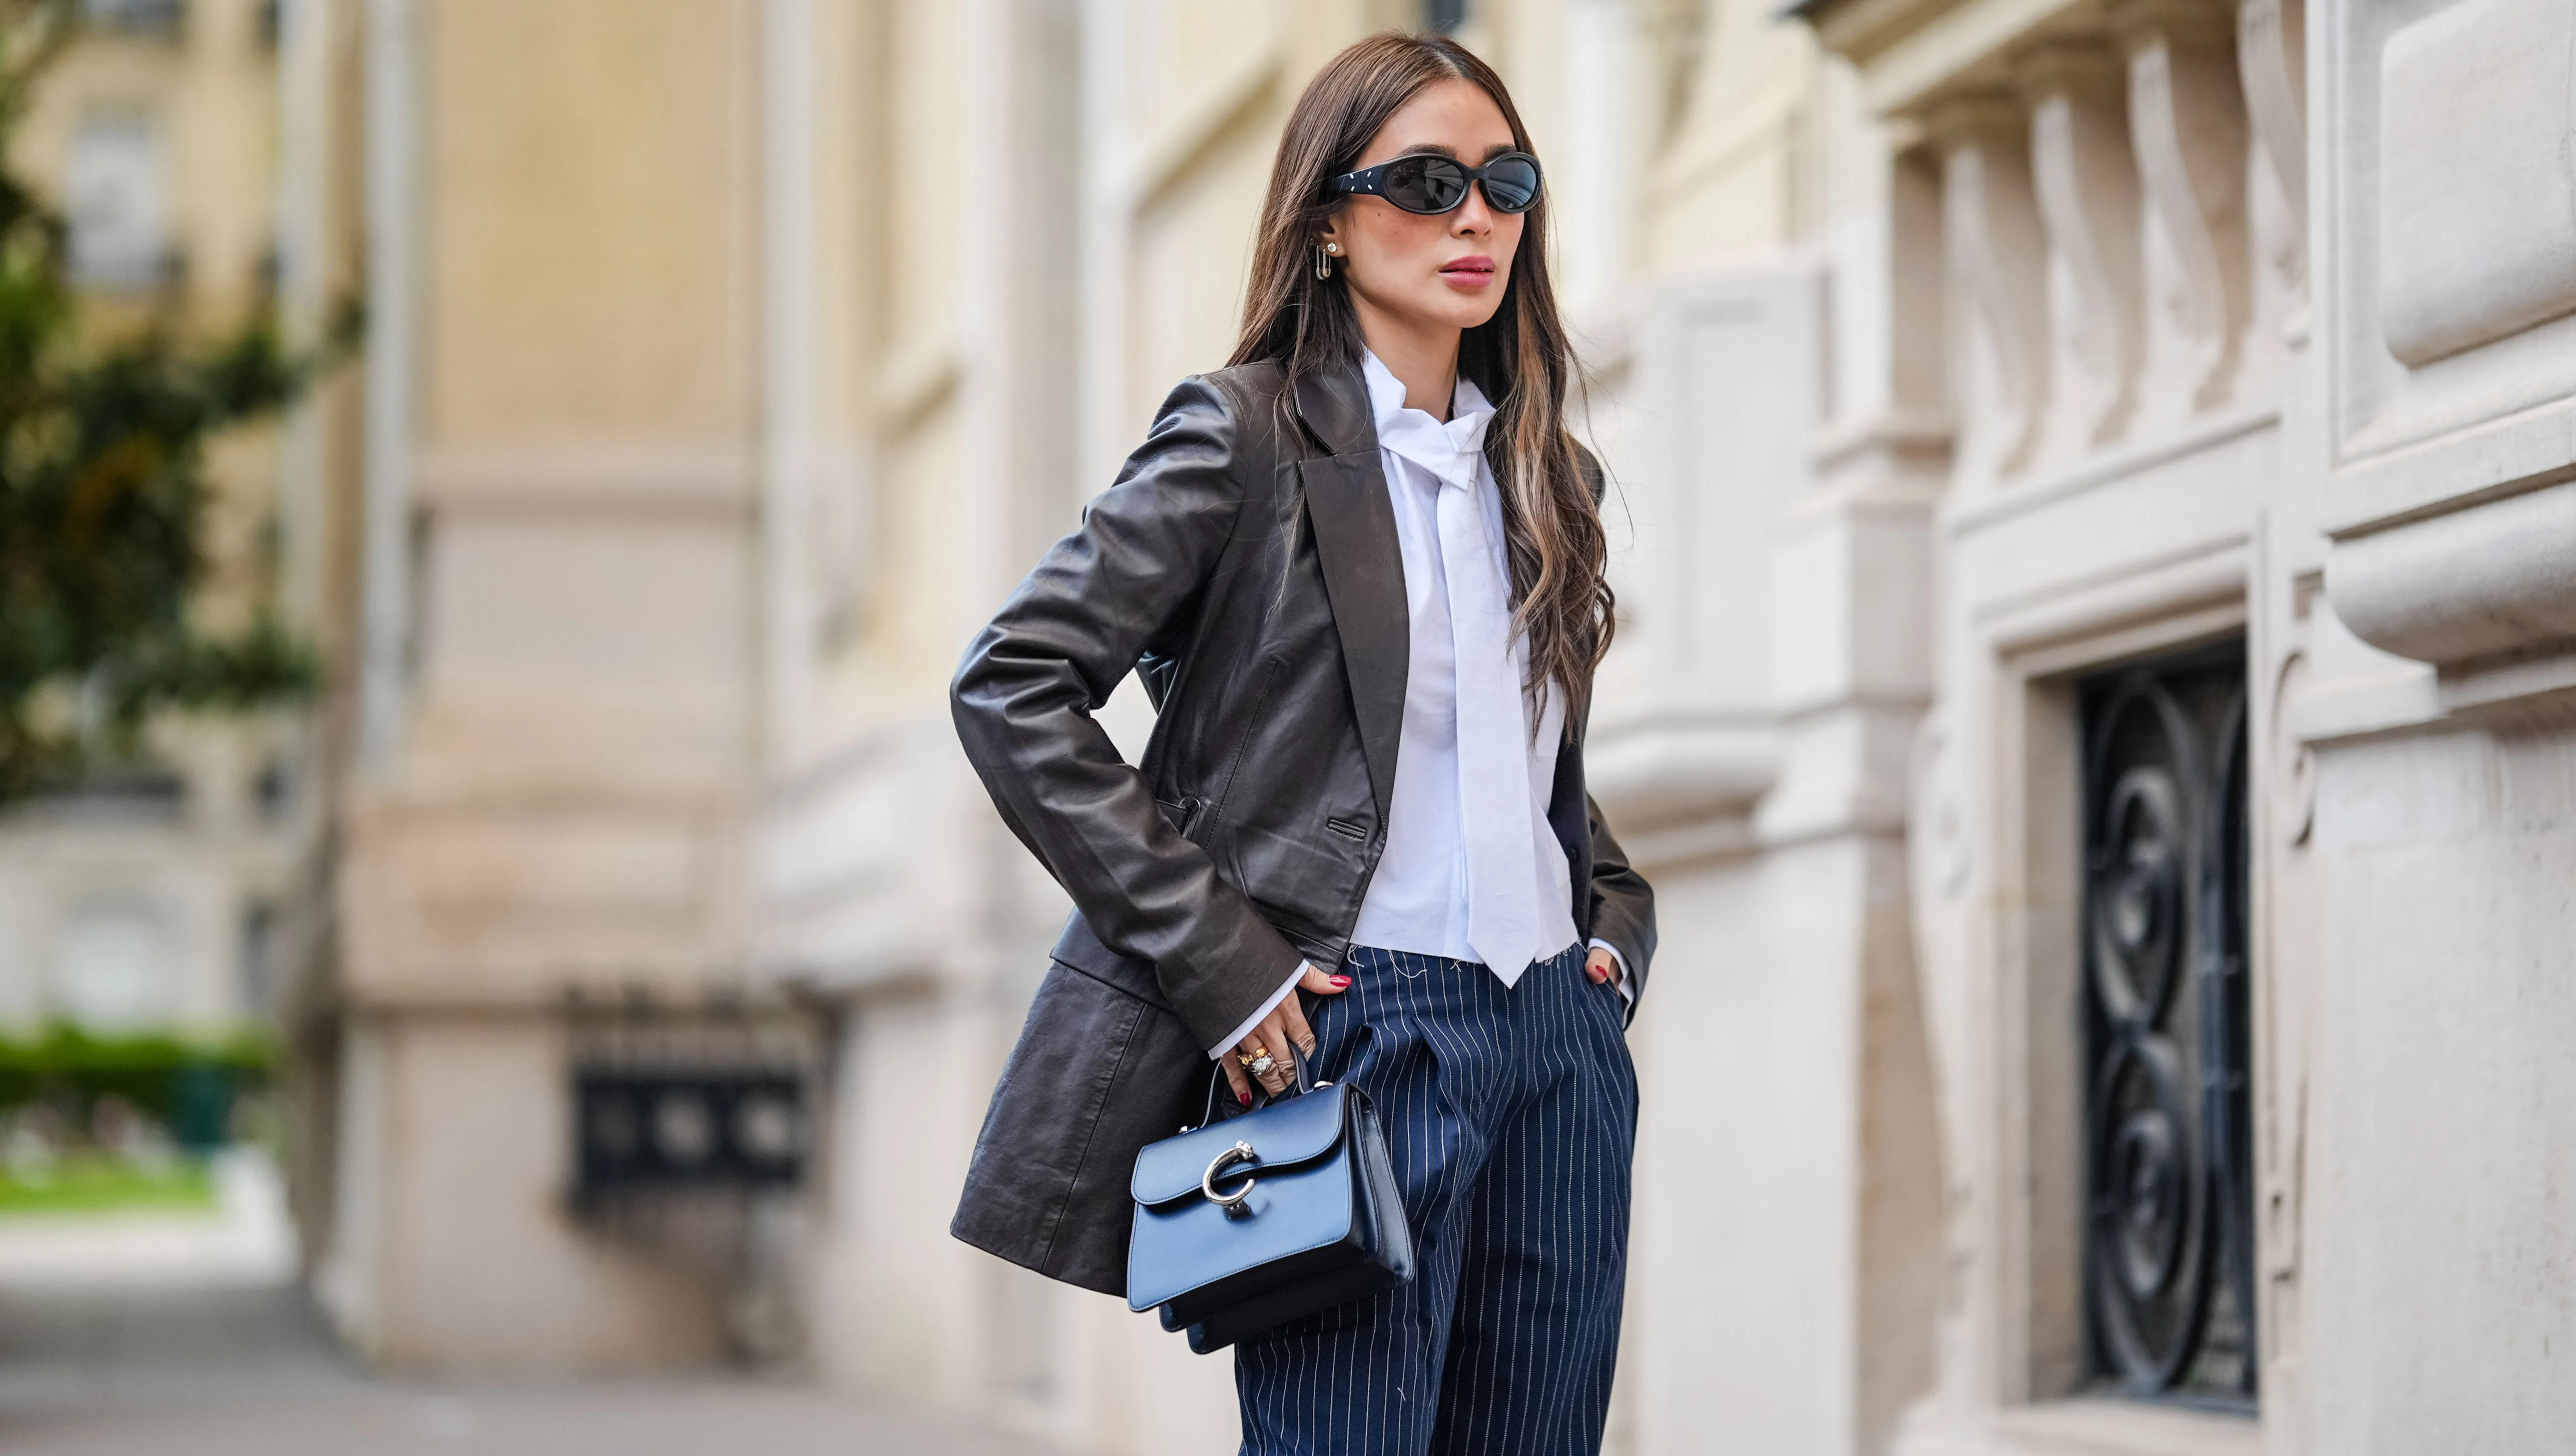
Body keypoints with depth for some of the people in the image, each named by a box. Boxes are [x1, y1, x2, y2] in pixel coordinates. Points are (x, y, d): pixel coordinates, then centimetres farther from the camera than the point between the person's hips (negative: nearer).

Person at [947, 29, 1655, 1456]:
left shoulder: (1539, 473, 16)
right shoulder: (1246, 440, -4)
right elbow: (1010, 685, -10)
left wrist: (1615, 920, 11)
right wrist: (1210, 953, -13)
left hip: (1561, 1035, 6)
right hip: (1352, 1031, -6)